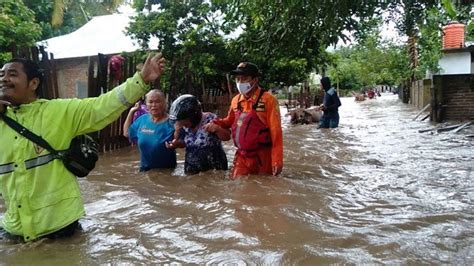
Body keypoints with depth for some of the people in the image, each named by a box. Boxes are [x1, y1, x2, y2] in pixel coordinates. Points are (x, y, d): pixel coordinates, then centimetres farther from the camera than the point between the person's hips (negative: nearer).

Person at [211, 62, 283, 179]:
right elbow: (229, 121, 22)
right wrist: (214, 123, 2)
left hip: (263, 157, -4)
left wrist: (277, 160, -15)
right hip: (242, 155, 5)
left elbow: (276, 133, -13)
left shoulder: (268, 100, -12)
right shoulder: (236, 100, 5)